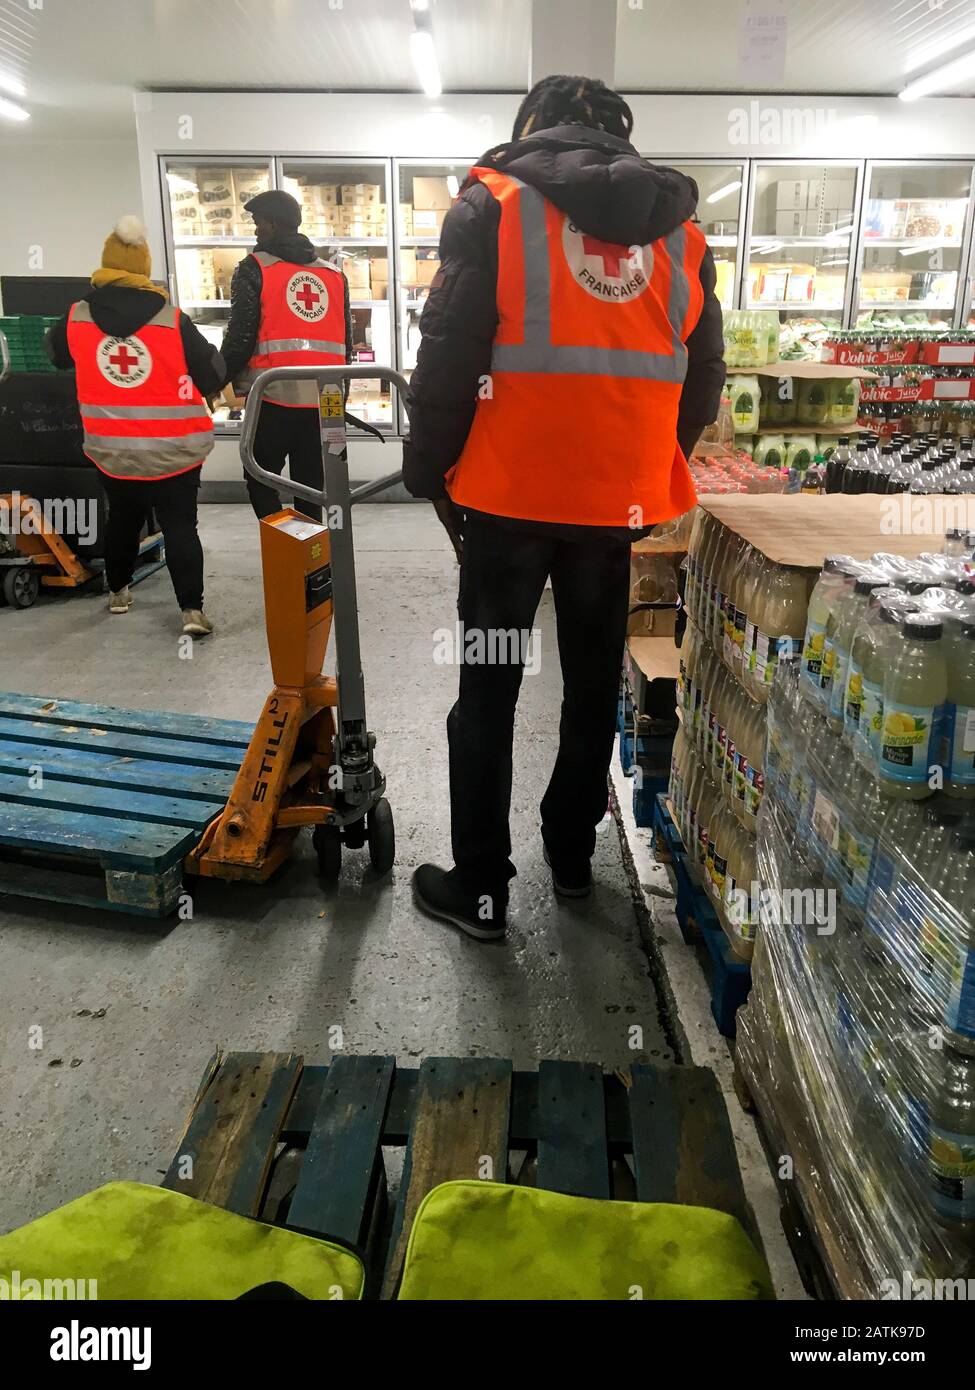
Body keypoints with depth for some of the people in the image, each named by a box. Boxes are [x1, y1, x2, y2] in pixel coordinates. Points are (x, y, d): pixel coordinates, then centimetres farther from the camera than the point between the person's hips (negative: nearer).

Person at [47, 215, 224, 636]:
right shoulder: (173, 319, -12)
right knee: (180, 526, 2)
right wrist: (197, 390, 16)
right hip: (174, 450, -3)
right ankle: (192, 608, -7)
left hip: (112, 451, 3)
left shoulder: (76, 318, -2)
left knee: (123, 519, 22)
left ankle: (118, 591, 37)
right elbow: (213, 374, -6)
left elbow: (55, 352, 18)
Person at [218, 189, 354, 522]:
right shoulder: (334, 274, 14)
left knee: (261, 481, 9)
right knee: (310, 487, 11)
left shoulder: (255, 269, -1)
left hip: (273, 398, -4)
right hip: (323, 400, 4)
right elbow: (346, 341, 14)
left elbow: (240, 336, -7)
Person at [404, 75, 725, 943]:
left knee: (488, 688, 7)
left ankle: (480, 889, 13)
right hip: (620, 498, 4)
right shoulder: (680, 228, 10)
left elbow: (448, 357, -7)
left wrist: (428, 472, 2)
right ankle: (572, 854, 31)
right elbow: (702, 381, 10)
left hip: (510, 492, -3)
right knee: (595, 684, 17)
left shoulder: (494, 205, -1)